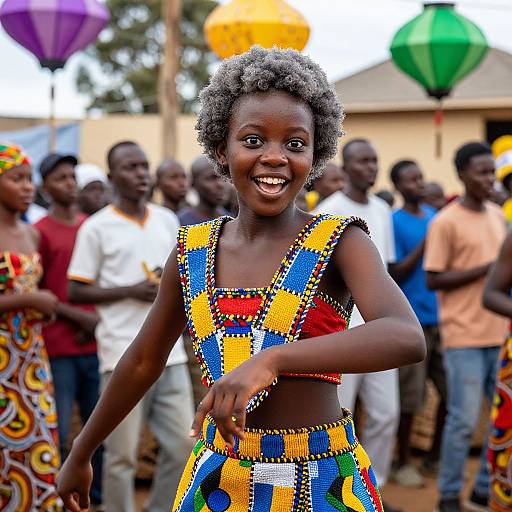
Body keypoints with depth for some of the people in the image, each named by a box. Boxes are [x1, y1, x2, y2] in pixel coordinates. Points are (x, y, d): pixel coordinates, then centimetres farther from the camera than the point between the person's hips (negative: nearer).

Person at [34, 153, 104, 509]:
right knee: (57, 432, -2)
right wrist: (77, 316, -12)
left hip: (95, 343, 4)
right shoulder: (40, 232, -2)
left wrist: (98, 319, -2)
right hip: (57, 348, -4)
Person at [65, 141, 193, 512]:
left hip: (170, 353, 5)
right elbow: (76, 291, -3)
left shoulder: (168, 220, 12)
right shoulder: (96, 228, -3)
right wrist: (132, 291, -13)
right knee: (122, 454, 1)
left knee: (182, 445, 8)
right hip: (124, 355, -5)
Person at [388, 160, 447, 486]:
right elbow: (395, 274, -10)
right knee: (409, 397, 0)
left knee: (451, 390, 7)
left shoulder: (436, 217, 12)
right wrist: (425, 243, -17)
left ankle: (436, 456, 24)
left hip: (441, 315, 6)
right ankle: (404, 462, 15)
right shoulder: (394, 222, -5)